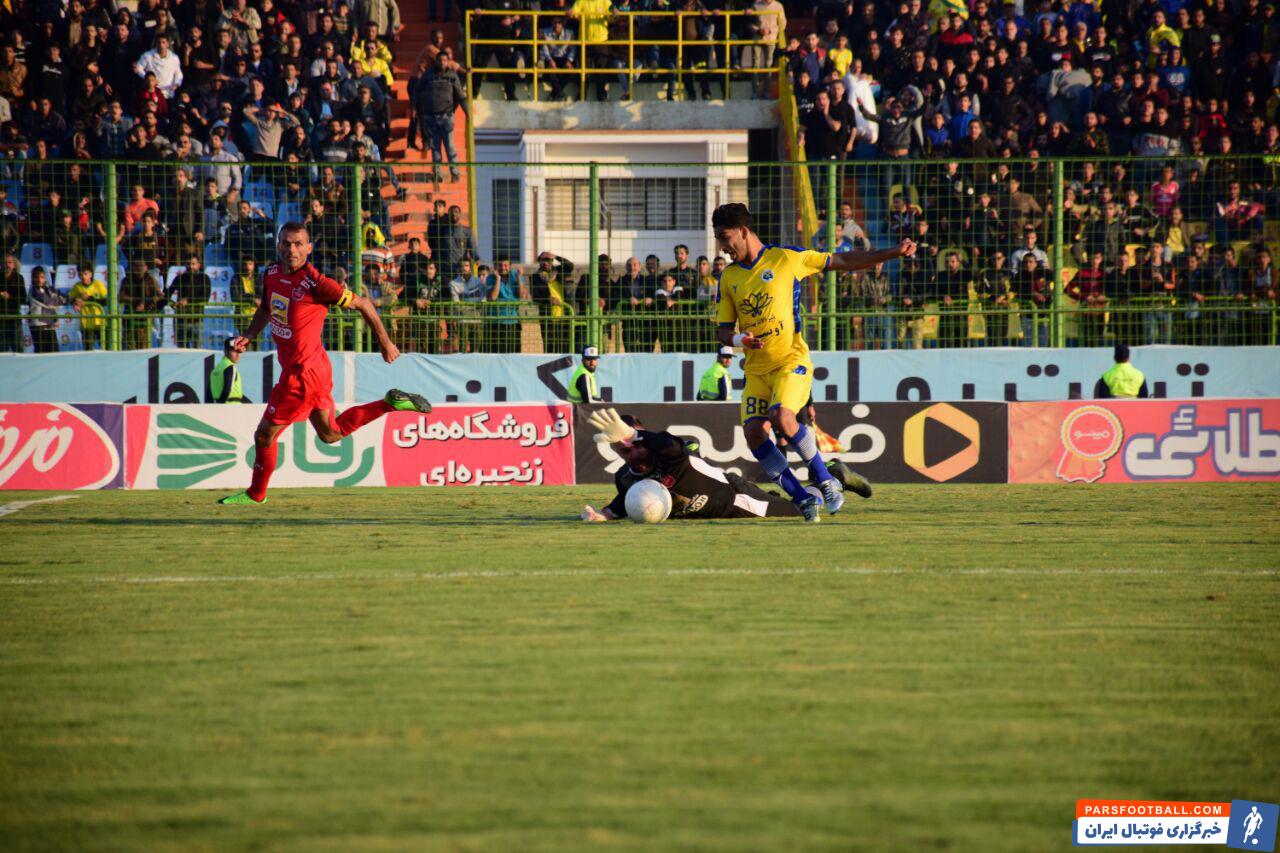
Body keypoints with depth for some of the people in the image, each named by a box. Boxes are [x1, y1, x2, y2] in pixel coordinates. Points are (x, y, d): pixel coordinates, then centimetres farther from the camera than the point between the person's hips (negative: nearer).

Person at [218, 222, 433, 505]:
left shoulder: (316, 284, -23)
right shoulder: (271, 274, 0)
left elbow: (363, 304, -12)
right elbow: (266, 308, 22)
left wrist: (385, 343, -3)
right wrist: (249, 336, 4)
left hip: (302, 374, -9)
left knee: (264, 435, 5)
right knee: (331, 434, 24)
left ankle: (256, 494, 26)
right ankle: (391, 403, 27)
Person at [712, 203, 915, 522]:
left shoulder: (785, 258, -2)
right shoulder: (728, 278, 9)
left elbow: (842, 262, 4)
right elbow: (723, 330, 11)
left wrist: (894, 253, -1)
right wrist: (738, 339, -13)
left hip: (791, 360, -5)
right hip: (756, 368, 5)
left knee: (781, 416, -28)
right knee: (752, 430, -14)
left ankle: (826, 481, -10)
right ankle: (803, 499, -4)